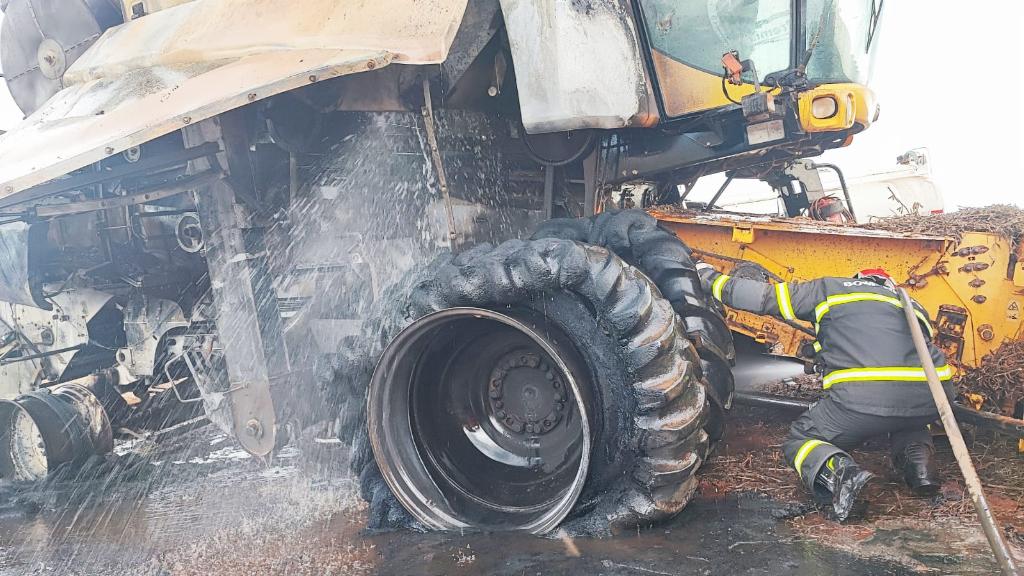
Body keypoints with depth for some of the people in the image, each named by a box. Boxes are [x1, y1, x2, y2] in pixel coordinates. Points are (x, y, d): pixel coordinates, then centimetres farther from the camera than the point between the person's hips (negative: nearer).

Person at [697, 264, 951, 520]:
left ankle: (840, 473, -14)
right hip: (929, 401, 5)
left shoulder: (830, 288, 22)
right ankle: (918, 457, 11)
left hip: (860, 397, -4)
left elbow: (766, 297, 20)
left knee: (799, 441, 18)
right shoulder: (912, 305, 33)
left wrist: (713, 280, 33)